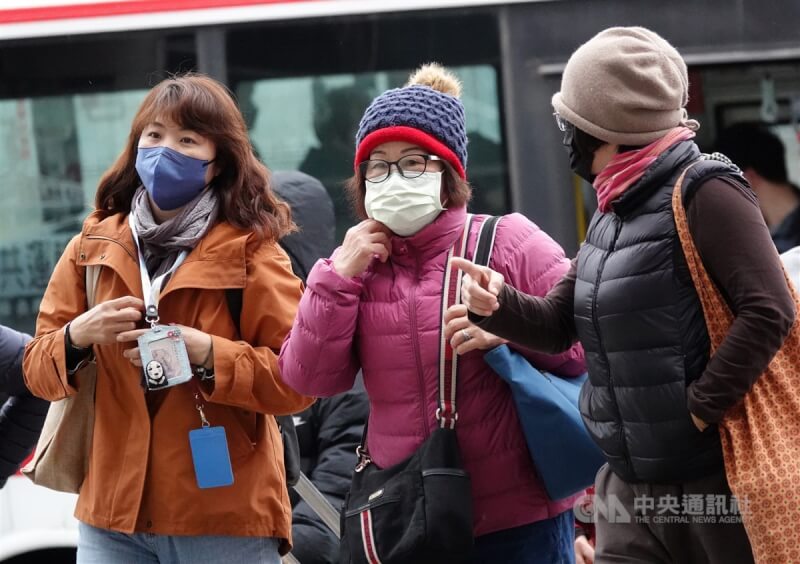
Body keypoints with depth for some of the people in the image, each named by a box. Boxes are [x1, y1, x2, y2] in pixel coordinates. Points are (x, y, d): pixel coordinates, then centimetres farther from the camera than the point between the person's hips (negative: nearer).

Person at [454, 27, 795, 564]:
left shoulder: (704, 193, -14)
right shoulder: (613, 214, 14)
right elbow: (558, 323, 16)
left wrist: (698, 409, -21)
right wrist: (498, 303, -4)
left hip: (713, 476, -9)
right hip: (631, 482, 9)